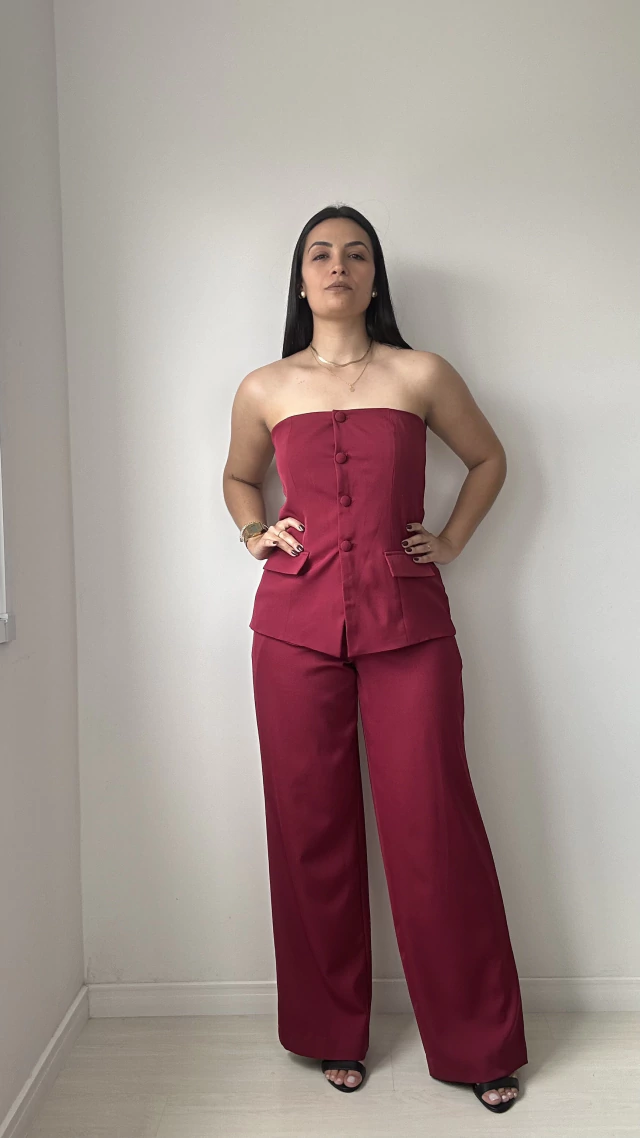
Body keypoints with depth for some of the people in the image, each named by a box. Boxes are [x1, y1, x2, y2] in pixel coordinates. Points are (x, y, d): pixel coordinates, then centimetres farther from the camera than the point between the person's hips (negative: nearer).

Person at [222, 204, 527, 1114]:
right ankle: (334, 1032, 28)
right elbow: (240, 476, 26)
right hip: (296, 620, 2)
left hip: (408, 620, -1)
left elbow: (489, 459, 18)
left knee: (433, 826, 1)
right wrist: (254, 534, 9)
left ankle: (479, 1043, 22)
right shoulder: (264, 389, 9)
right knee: (312, 825, 8)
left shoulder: (421, 376, 5)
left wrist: (451, 540, 8)